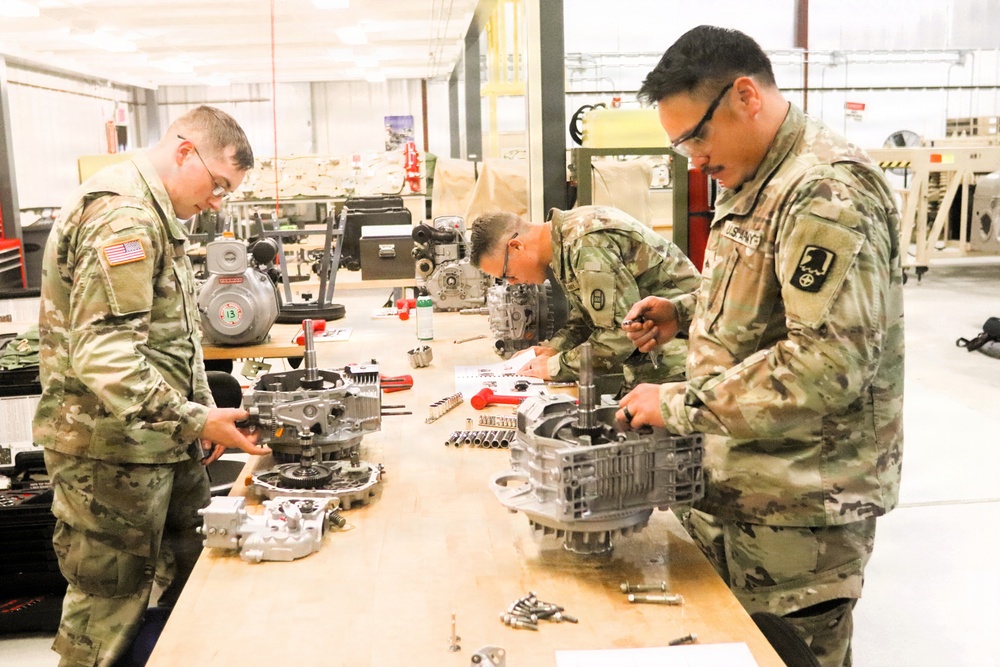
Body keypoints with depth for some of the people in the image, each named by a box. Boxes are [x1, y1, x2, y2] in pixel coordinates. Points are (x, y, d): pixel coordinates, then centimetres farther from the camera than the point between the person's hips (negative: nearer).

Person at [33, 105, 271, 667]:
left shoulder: (154, 215, 15)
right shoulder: (120, 215, -19)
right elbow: (103, 356, -28)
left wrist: (203, 411, 12)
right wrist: (193, 421, -27)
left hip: (160, 441, 10)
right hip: (113, 449, -10)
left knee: (196, 575, 15)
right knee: (110, 610, 4)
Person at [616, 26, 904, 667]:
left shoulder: (829, 191, -20)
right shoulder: (752, 185, 11)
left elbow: (828, 362, -28)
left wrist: (676, 403, -25)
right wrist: (683, 313, 5)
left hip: (798, 507, -9)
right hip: (734, 487, 9)